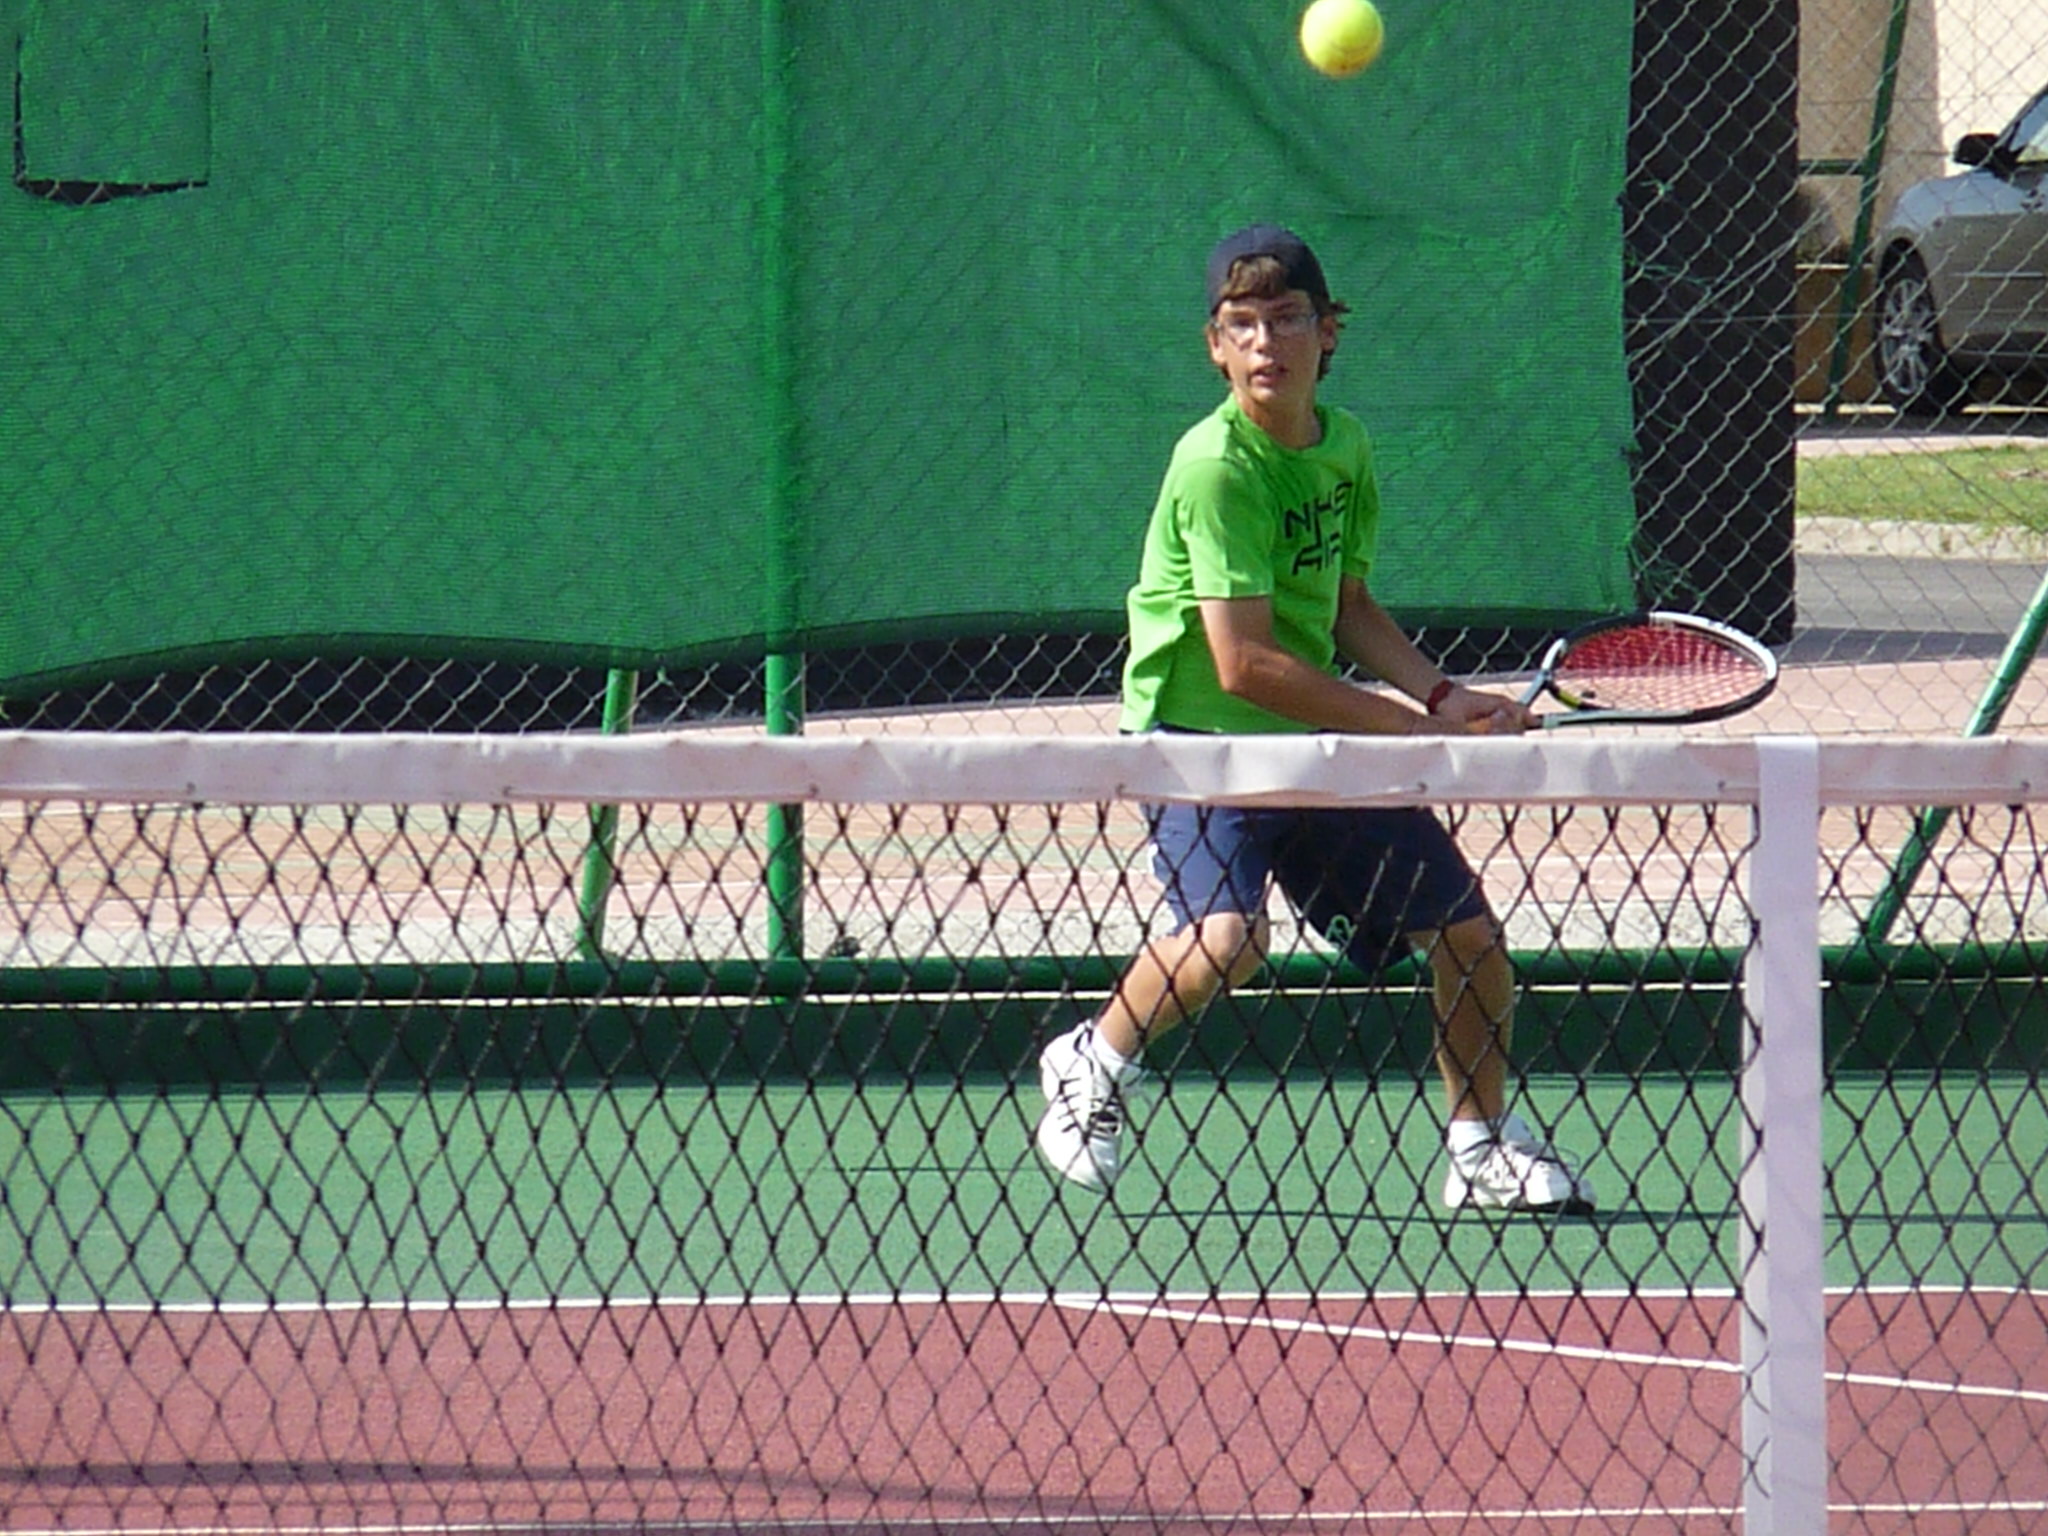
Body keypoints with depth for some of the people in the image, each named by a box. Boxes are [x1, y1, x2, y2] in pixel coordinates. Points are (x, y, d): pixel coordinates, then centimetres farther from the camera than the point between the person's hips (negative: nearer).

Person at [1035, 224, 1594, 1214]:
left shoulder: (1344, 447, 4)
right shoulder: (1218, 466, -20)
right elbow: (1246, 665, -24)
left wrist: (1443, 696, 0)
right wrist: (1419, 728, -19)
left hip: (1317, 737, 7)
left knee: (1468, 930, 5)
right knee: (1227, 936, -29)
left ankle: (1485, 1153, 24)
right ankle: (1093, 1063, 0)